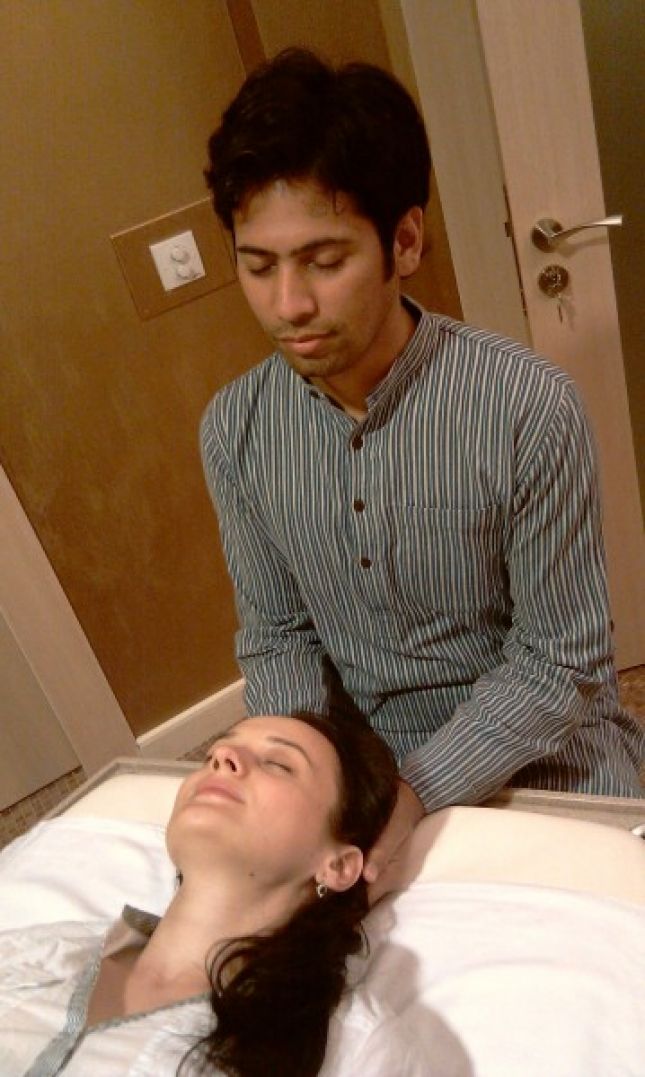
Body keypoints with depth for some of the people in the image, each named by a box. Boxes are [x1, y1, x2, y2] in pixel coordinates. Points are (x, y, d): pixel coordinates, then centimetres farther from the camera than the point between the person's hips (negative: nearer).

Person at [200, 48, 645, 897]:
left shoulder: (529, 407, -22)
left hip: (548, 770, -2)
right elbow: (277, 636, 0)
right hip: (376, 776, 3)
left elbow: (560, 665, -15)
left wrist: (414, 792, -24)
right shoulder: (233, 430, -8)